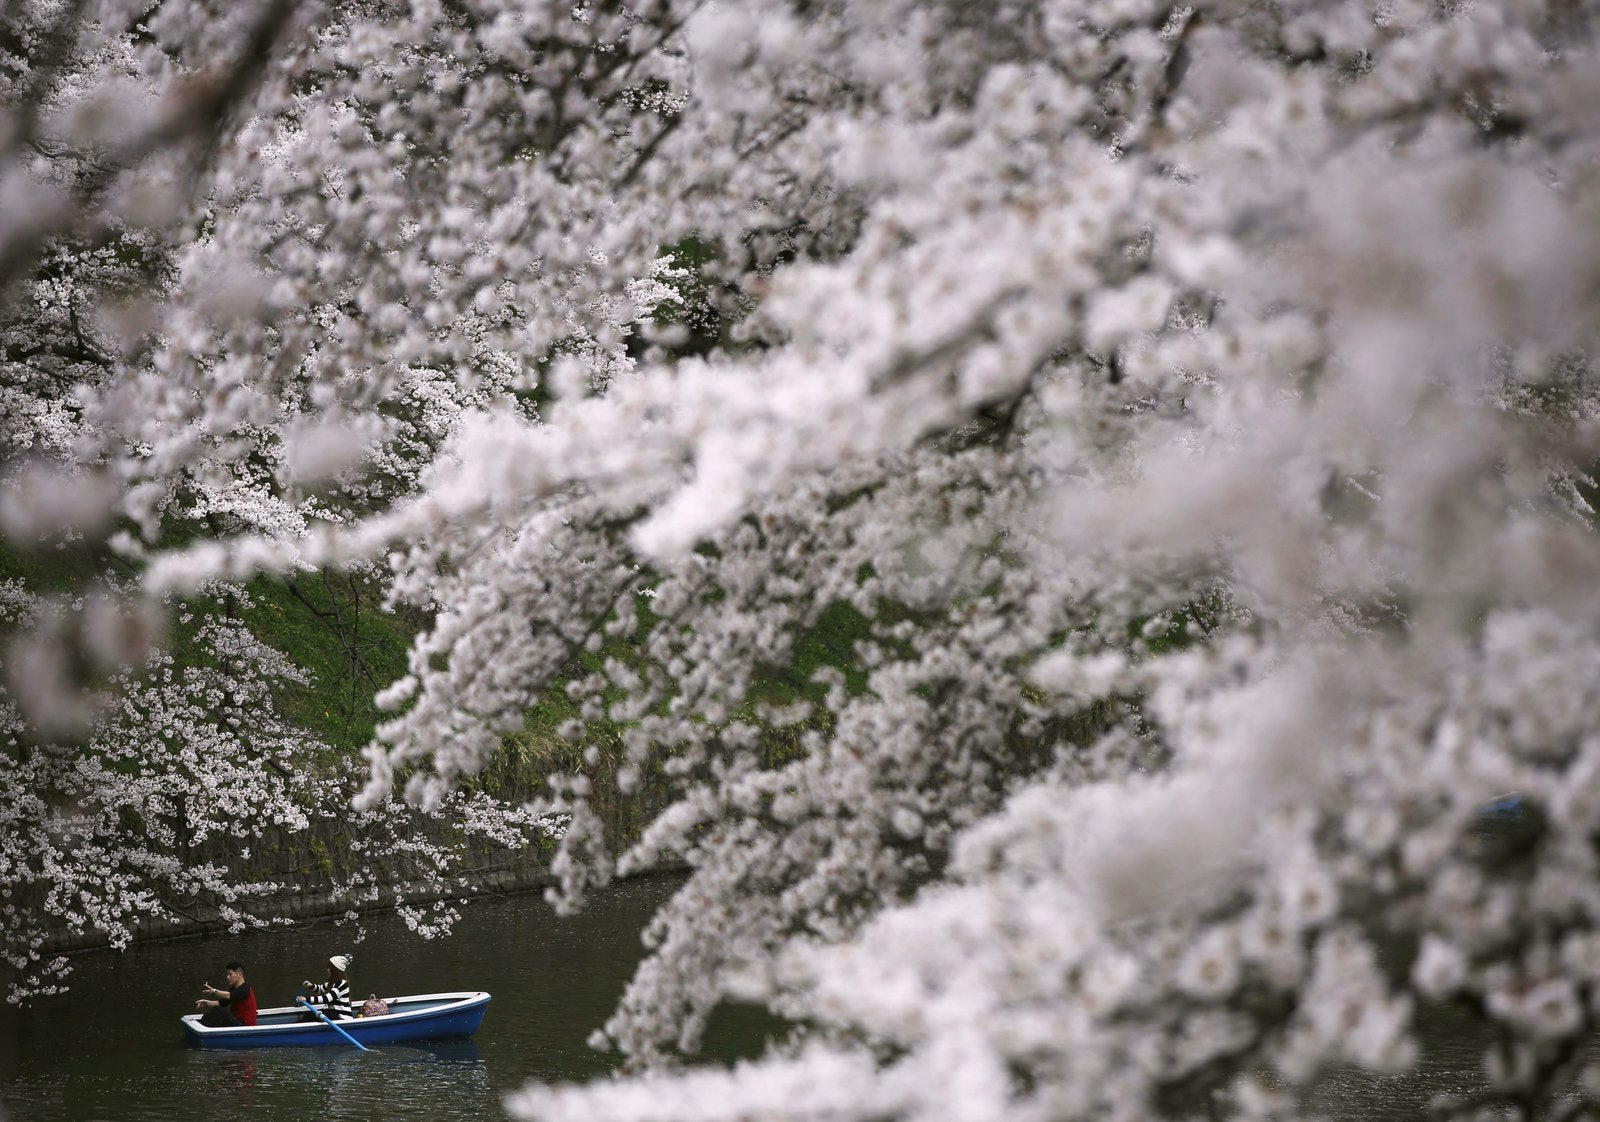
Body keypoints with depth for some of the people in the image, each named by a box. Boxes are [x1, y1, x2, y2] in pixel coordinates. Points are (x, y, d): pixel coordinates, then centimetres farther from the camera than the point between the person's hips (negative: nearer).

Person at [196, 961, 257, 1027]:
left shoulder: (245, 989, -12)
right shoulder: (233, 989, 18)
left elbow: (229, 996, -29)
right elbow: (222, 1002, 9)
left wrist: (214, 991, -44)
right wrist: (207, 1003, -8)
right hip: (236, 1021, 10)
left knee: (217, 1011, -23)